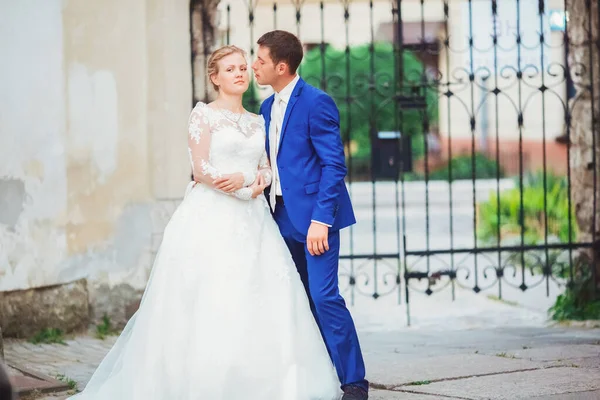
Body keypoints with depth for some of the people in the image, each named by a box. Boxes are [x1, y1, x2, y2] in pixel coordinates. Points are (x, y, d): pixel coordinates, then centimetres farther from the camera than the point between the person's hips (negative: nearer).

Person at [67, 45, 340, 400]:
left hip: (253, 223, 6)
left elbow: (268, 169, 15)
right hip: (212, 216, -5)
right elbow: (202, 170, -8)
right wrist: (249, 189, -9)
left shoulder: (257, 122, 18)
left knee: (263, 300, -4)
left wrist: (251, 180, -8)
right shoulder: (204, 114, 1)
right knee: (209, 300, -11)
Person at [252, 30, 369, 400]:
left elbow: (334, 164, -15)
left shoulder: (316, 103, -12)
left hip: (315, 216, -8)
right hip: (283, 217, 8)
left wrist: (321, 220, -21)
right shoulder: (268, 108, 14)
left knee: (324, 296, -12)